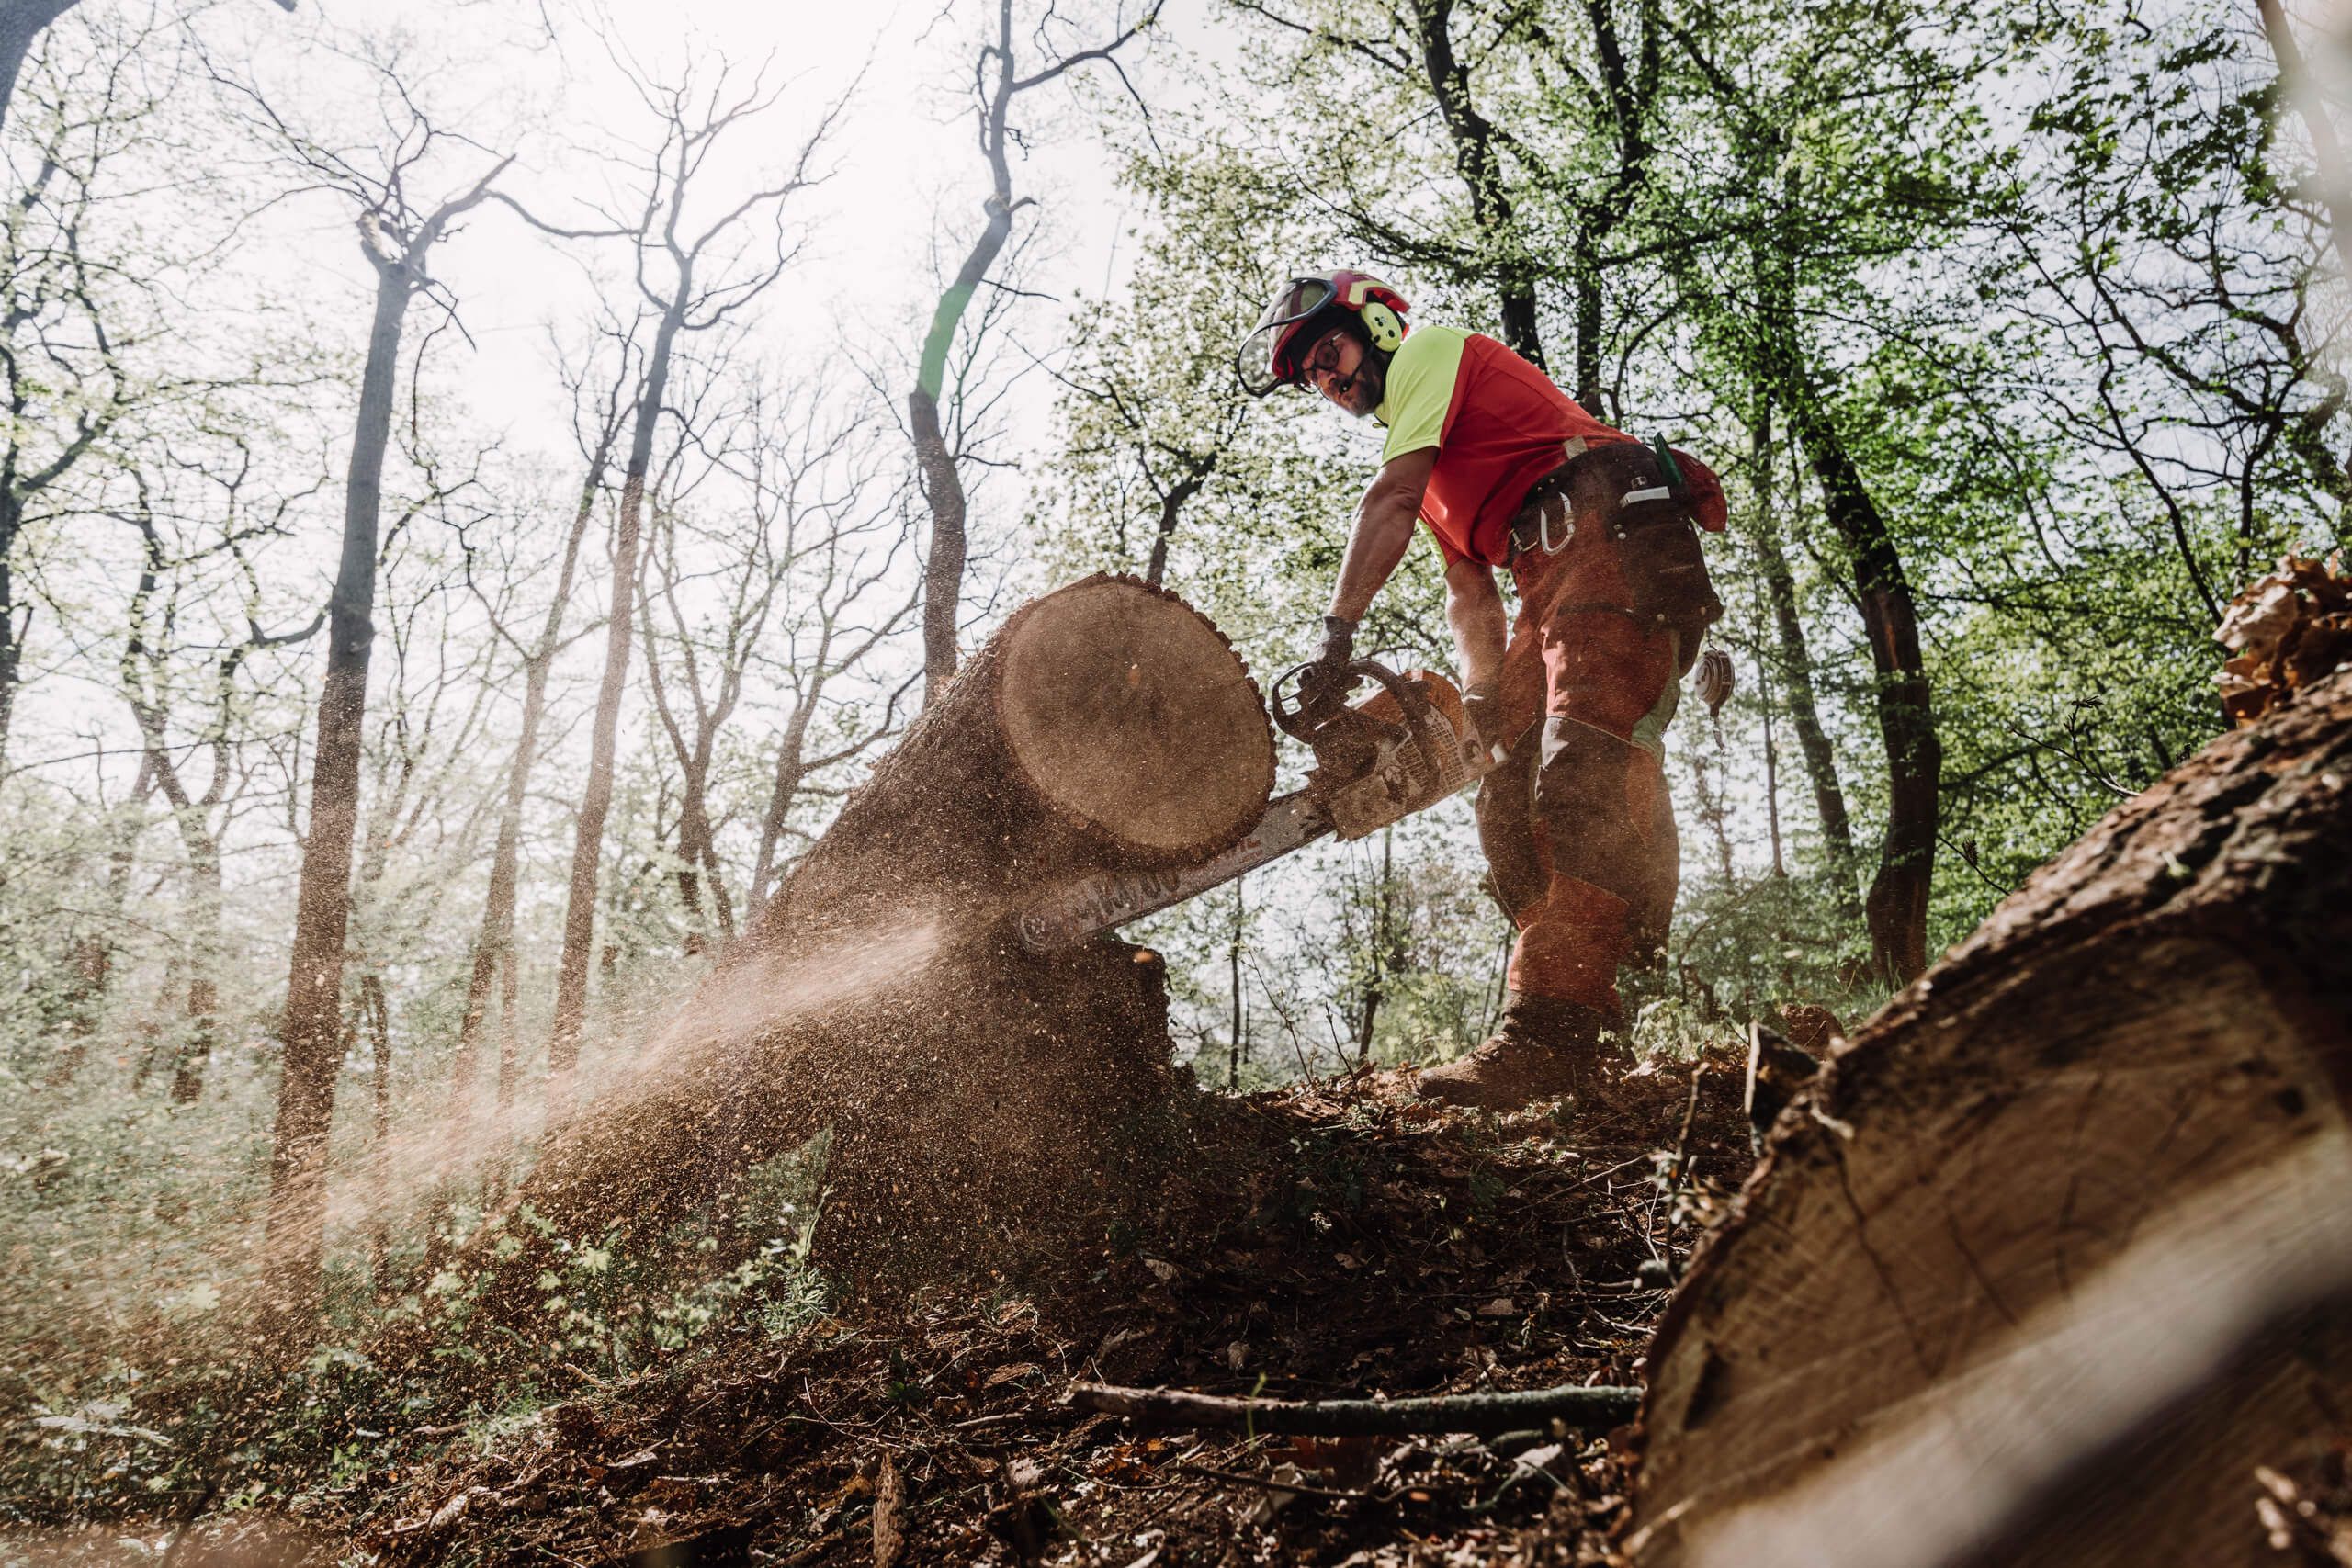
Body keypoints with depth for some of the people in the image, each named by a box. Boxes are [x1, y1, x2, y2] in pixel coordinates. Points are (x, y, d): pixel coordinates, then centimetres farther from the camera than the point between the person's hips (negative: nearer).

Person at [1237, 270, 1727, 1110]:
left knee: (1587, 778, -24)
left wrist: (1336, 634, -14)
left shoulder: (1431, 348, 7)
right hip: (1555, 583, 10)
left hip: (1616, 530, -10)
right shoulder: (1438, 477, 32)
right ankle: (1579, 1036, -3)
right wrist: (1484, 702, 6)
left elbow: (1389, 500, -7)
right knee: (1513, 803, 0)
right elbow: (1469, 595, 22)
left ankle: (1551, 1031, -35)